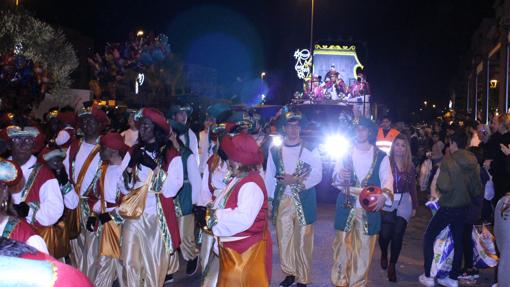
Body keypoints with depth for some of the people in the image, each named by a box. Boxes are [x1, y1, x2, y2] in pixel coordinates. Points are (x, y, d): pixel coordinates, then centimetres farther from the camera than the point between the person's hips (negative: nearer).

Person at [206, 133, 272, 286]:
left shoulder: (251, 185, -24)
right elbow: (225, 204, 18)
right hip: (232, 246, 10)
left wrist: (216, 215, -22)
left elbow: (243, 219, -33)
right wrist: (213, 209, 0)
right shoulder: (237, 179, 9)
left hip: (246, 249, -10)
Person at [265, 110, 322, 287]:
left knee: (303, 241, 2)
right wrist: (268, 200, 3)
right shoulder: (275, 150, 4)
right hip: (282, 201, 3)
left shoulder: (310, 150, -3)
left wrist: (295, 180, -19)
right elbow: (269, 176, 7)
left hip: (303, 202, -2)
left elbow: (317, 176, -8)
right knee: (284, 239, 11)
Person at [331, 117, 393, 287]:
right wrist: (340, 177, -23)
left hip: (369, 208, 0)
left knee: (364, 250, 6)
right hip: (346, 207, 0)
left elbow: (387, 179, -7)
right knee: (342, 247, 5)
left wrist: (384, 195, -29)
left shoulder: (381, 156, 4)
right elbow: (335, 179, 2)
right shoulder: (345, 153, 7)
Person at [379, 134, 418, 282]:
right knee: (385, 234, -9)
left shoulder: (410, 166, 7)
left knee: (398, 235, 0)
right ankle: (384, 254, 26)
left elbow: (413, 187, 14)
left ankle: (392, 266, 15)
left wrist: (414, 206, 14)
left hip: (404, 203, 3)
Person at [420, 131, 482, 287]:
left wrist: (438, 187, -6)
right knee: (458, 241, 17)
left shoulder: (448, 161, -18)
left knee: (429, 238, 9)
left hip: (447, 208, -6)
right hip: (464, 208, 6)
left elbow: (444, 185, -27)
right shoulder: (474, 164, -1)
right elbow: (477, 190, 3)